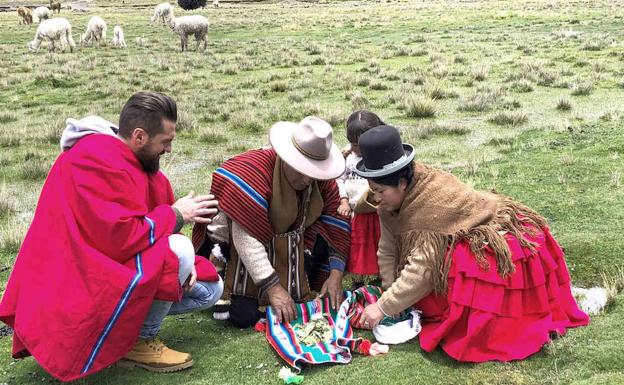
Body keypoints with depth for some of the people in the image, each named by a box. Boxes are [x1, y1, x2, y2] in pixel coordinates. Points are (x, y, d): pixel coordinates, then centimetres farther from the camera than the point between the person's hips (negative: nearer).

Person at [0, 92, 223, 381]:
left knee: (210, 289, 8)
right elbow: (123, 238, -31)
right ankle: (139, 341, -10)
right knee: (177, 251, -29)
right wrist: (175, 214, -17)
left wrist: (184, 265, -8)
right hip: (78, 284, -9)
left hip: (113, 266, 10)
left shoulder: (130, 159, 7)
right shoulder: (97, 161, -23)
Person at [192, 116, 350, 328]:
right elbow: (245, 237, -32)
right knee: (245, 317, -22)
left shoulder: (322, 180, -10)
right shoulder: (253, 170, -29)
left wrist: (336, 273, -16)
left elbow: (338, 225, -4)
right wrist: (273, 287, -33)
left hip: (288, 251, 6)